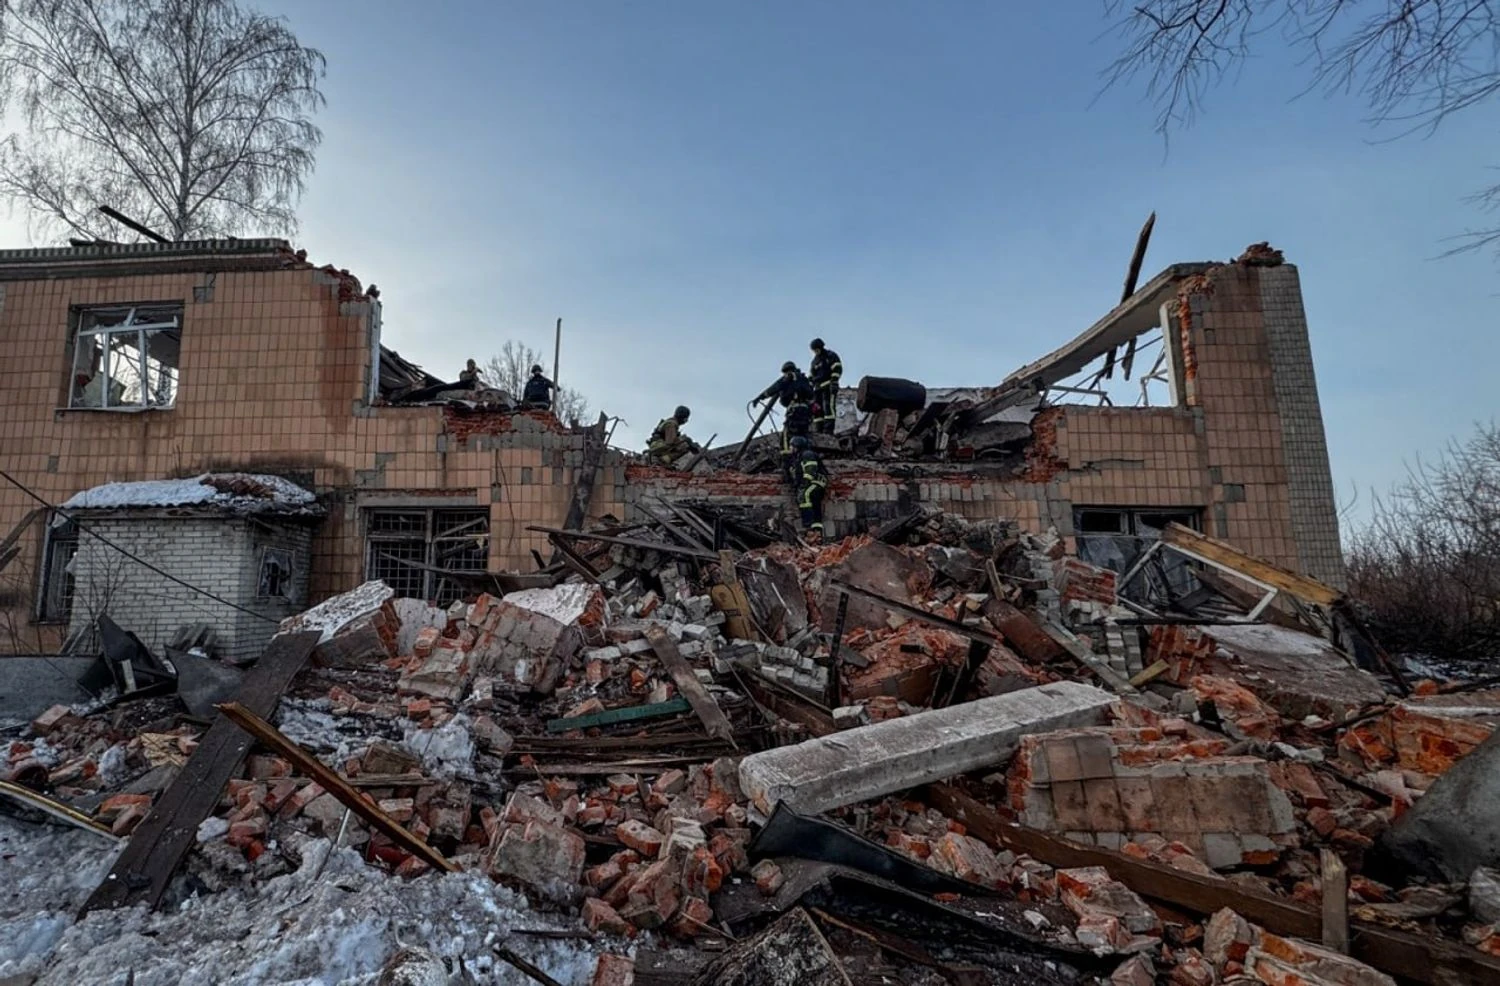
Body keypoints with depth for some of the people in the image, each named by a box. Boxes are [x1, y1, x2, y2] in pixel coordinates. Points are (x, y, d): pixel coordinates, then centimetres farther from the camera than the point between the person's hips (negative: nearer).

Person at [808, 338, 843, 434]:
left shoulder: (831, 356, 4)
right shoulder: (814, 360, 24)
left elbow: (837, 369, -8)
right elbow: (810, 376, 25)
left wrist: (834, 382, -19)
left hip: (829, 386, -7)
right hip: (819, 387, 7)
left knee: (828, 406, -18)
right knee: (817, 409, 0)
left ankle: (828, 429, -24)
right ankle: (818, 431, 0)